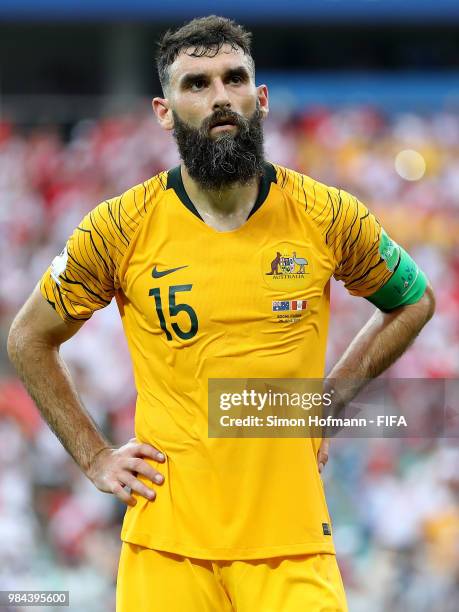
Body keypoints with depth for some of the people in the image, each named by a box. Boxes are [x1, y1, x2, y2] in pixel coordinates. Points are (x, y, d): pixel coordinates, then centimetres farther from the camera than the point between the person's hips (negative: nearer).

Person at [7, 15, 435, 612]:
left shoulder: (329, 218, 0)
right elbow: (29, 338, 12)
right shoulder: (121, 228, -2)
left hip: (292, 547, 0)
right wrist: (95, 457, 6)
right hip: (166, 544, 0)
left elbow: (414, 302, 19)